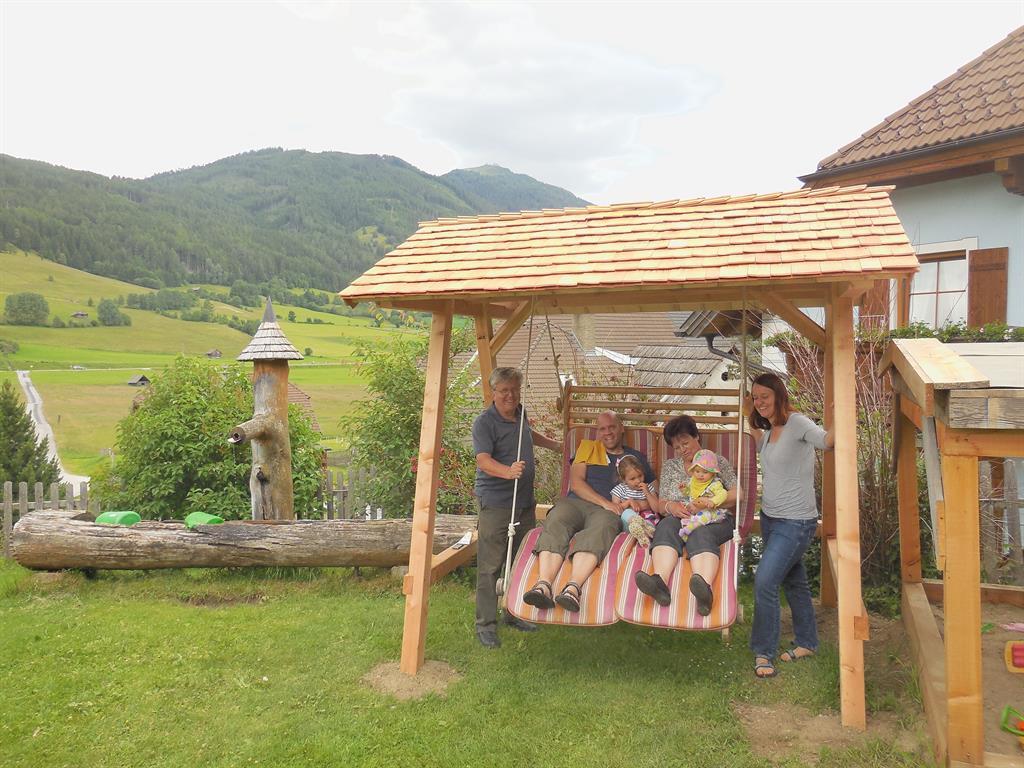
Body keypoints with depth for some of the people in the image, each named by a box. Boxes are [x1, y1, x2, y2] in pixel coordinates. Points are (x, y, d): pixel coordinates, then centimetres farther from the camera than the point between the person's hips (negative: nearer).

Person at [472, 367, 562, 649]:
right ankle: (485, 624, 5)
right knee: (490, 566, -4)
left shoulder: (520, 414, 12)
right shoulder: (484, 422, -12)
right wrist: (508, 471, -41)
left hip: (525, 501, 8)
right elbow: (483, 460, -24)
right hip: (495, 502, -8)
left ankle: (515, 614, 28)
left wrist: (555, 445, 41)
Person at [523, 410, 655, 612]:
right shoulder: (588, 447, 26)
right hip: (574, 502, 1)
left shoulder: (636, 457, 27)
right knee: (554, 526, -33)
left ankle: (573, 588, -57)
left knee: (598, 531, -38)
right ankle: (543, 585, -50)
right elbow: (576, 483, 11)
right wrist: (604, 502, -4)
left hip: (608, 511, -1)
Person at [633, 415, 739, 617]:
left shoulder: (718, 461, 16)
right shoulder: (670, 466, 22)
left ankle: (704, 587, -67)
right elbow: (661, 503, 14)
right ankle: (661, 581, -60)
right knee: (666, 527, -34)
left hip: (714, 519, -2)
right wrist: (671, 506, -11)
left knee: (700, 533, -38)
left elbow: (736, 495, 5)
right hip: (679, 517, 2)